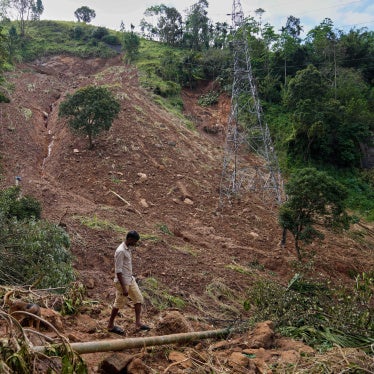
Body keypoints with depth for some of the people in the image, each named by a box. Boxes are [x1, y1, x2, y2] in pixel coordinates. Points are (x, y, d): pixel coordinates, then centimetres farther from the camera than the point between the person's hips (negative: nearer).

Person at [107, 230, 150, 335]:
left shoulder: (128, 248, 5)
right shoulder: (120, 251, -25)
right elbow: (118, 271, -25)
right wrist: (124, 288, -24)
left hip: (130, 279, 9)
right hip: (122, 281, -9)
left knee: (139, 299, 7)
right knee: (119, 303, 5)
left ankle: (138, 323, 11)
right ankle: (110, 325, 22)